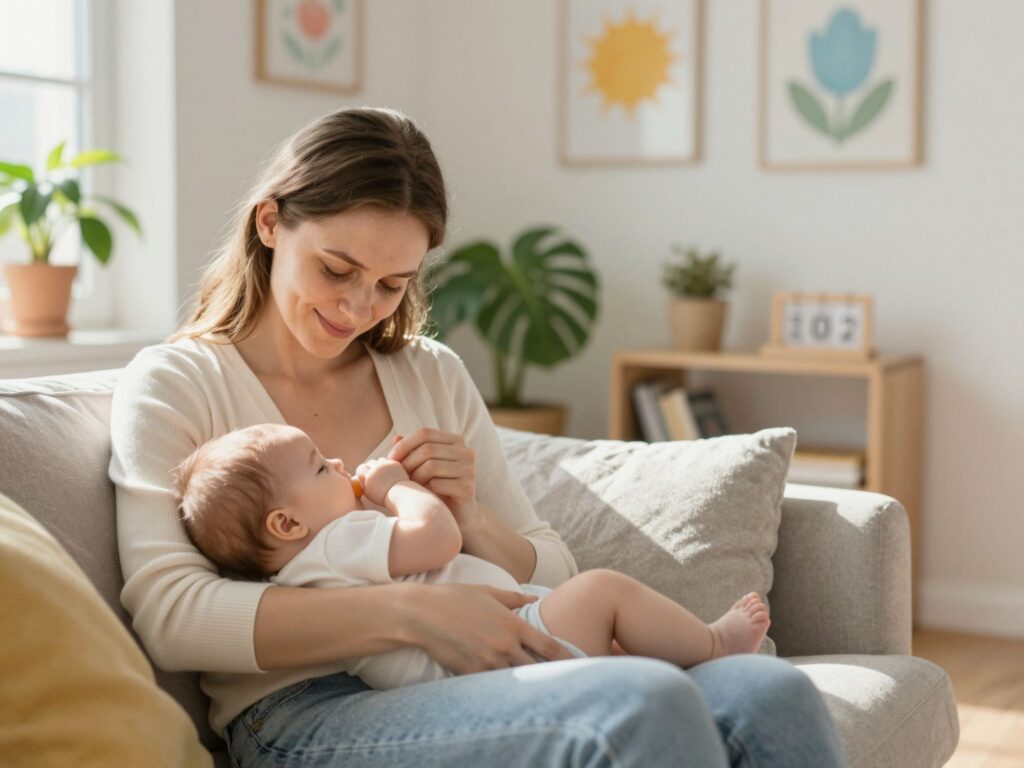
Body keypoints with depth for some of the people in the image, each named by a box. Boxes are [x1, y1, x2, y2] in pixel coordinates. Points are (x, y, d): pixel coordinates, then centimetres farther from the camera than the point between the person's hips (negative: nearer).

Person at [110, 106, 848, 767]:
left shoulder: (432, 375, 18)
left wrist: (469, 517, -4)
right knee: (644, 703, -32)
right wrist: (408, 612, -21)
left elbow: (552, 579, 19)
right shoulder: (173, 384, 5)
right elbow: (169, 613, -11)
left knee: (770, 694, -24)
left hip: (453, 685, 5)